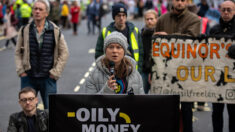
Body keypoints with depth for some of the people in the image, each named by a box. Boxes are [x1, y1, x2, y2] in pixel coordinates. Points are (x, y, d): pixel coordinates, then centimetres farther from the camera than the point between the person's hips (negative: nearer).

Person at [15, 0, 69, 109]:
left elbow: (64, 53, 4)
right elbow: (18, 52, 9)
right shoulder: (25, 30, 3)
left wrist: (55, 72, -3)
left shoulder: (55, 31, 0)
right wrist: (20, 70, -1)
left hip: (48, 78, -1)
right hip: (28, 78, 1)